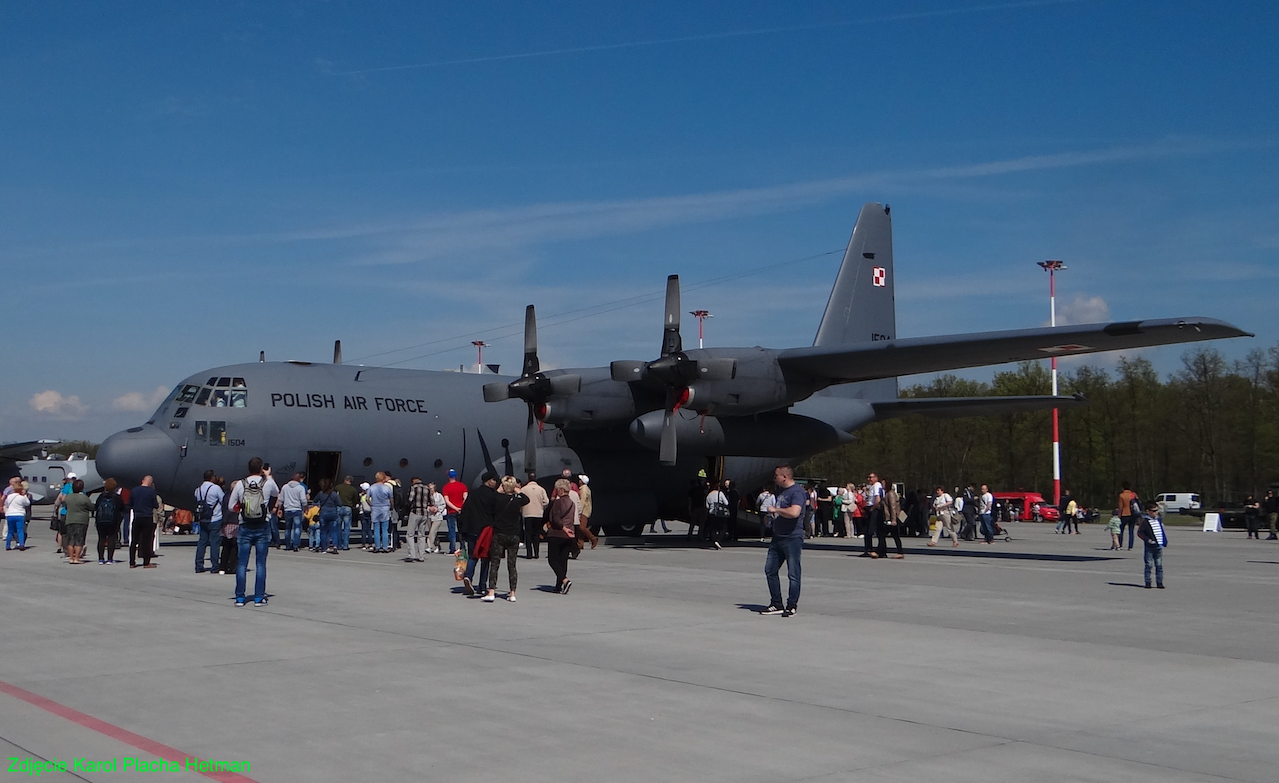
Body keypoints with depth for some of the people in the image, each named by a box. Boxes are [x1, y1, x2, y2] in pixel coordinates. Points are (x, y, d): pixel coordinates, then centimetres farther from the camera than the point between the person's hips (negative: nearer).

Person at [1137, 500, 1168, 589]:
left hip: (1159, 547, 5)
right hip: (1149, 548, -5)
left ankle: (1159, 582, 13)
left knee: (1159, 565, 7)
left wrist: (1165, 541, 11)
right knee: (1149, 565, -1)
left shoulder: (1159, 520, 10)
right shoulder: (1145, 521, -10)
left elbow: (1163, 531, 21)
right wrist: (1147, 539, -17)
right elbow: (1139, 532, -10)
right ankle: (1148, 583, 6)